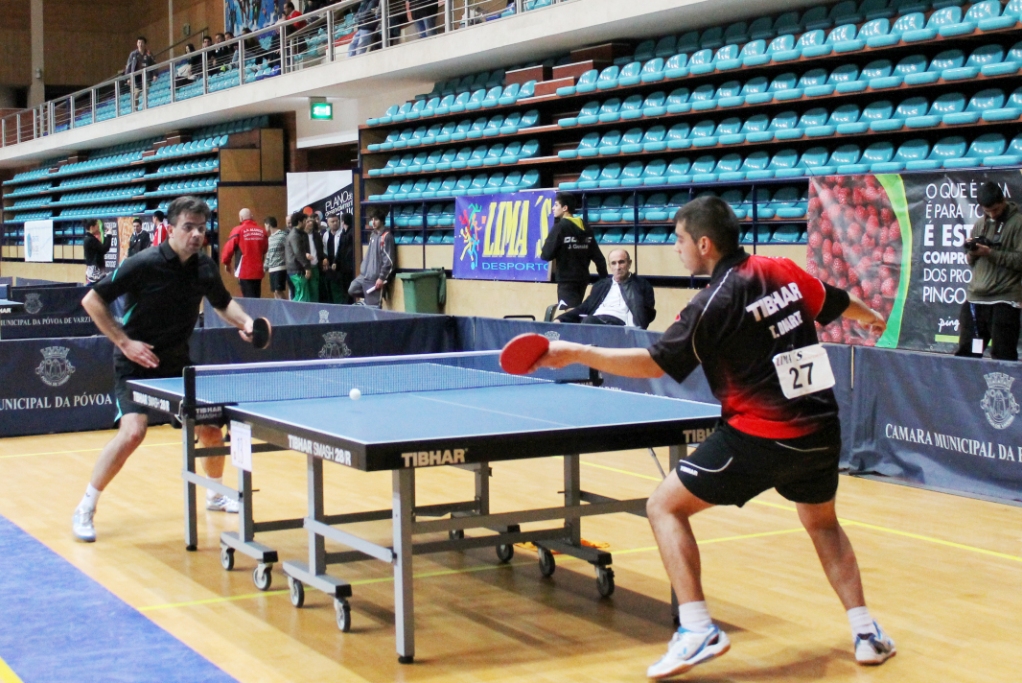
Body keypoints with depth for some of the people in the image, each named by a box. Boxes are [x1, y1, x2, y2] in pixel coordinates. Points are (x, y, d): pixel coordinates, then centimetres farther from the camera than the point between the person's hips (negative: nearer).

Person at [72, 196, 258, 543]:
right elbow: (92, 301, -15)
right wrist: (124, 342, -19)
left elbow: (223, 303, 17)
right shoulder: (144, 264, -20)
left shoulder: (205, 267, -3)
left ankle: (215, 494, 33)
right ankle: (85, 508, -6)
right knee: (132, 432, -22)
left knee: (211, 427, 5)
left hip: (177, 362, 6)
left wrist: (245, 322, -4)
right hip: (136, 362, -6)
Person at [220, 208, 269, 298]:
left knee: (249, 298, -3)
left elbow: (228, 248, -6)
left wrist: (226, 262, 10)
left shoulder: (238, 230, -8)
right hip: (258, 271, 4)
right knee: (256, 298, 11)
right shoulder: (262, 231, 4)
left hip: (244, 271, -4)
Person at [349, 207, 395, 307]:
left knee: (373, 306, -4)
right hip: (364, 275, 9)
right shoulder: (373, 235, 12)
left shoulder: (386, 236, -14)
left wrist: (382, 278, -19)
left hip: (375, 277, -9)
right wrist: (363, 270, 19)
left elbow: (388, 260, -18)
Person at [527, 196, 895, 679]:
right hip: (821, 432, 7)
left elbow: (654, 363, -12)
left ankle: (698, 629, -6)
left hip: (759, 436, -7)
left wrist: (576, 354, -9)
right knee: (822, 521, 31)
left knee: (665, 507, 3)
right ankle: (865, 631, 25)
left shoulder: (714, 305, -12)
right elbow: (836, 302, 23)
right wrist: (871, 317, 45)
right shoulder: (783, 272, 6)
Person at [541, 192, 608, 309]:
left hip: (567, 281, -7)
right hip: (582, 279, 7)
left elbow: (546, 255, -15)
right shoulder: (586, 228, 8)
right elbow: (599, 258, 6)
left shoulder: (560, 227, -10)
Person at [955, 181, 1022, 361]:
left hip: (1004, 300, -6)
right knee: (965, 353, 8)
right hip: (975, 299, 6)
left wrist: (990, 253, -16)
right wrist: (971, 253, -1)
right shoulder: (980, 224, 17)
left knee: (1003, 356, -5)